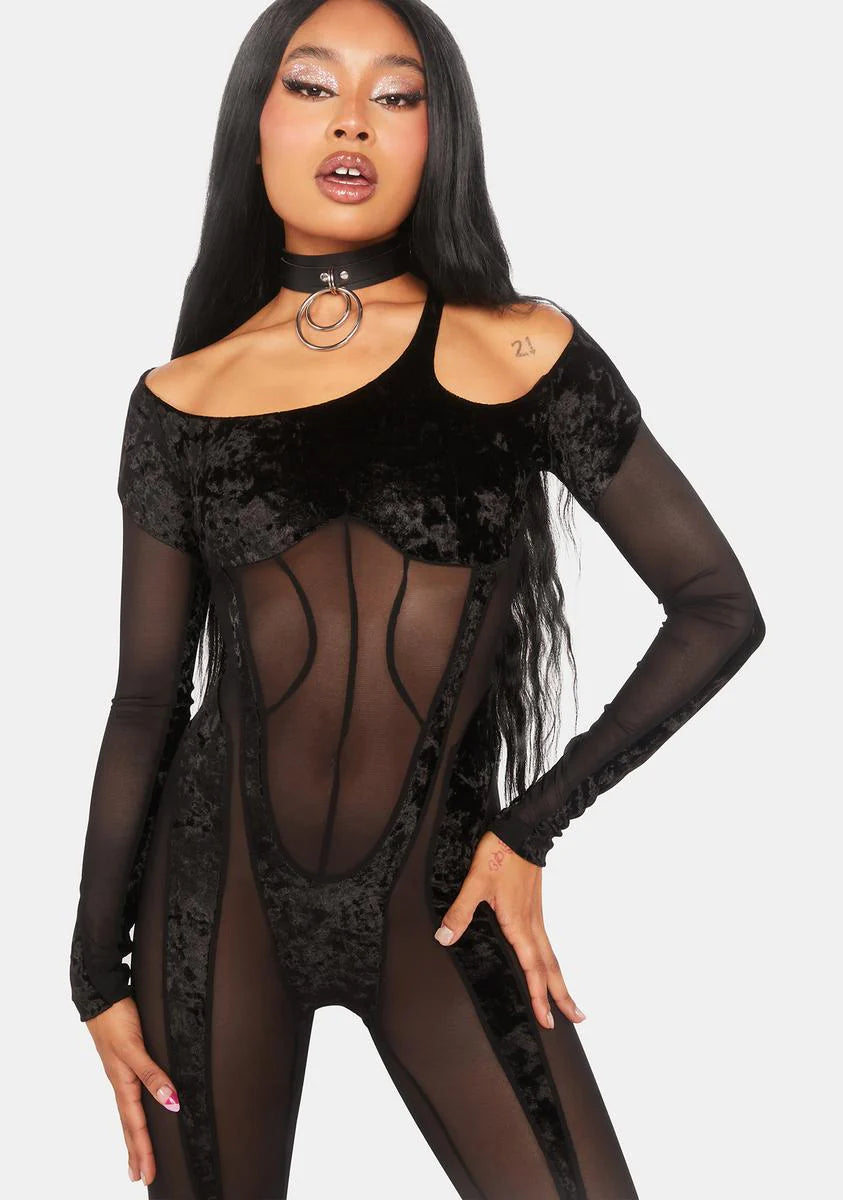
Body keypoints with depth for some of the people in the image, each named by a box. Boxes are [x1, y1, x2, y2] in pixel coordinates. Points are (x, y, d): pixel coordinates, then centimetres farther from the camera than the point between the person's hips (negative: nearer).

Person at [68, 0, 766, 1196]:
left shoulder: (523, 350, -3)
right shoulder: (181, 397, 1)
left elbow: (719, 606, 0)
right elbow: (148, 695, 6)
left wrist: (534, 827, -4)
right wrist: (99, 969, 6)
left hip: (434, 898, -1)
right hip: (221, 888, 1)